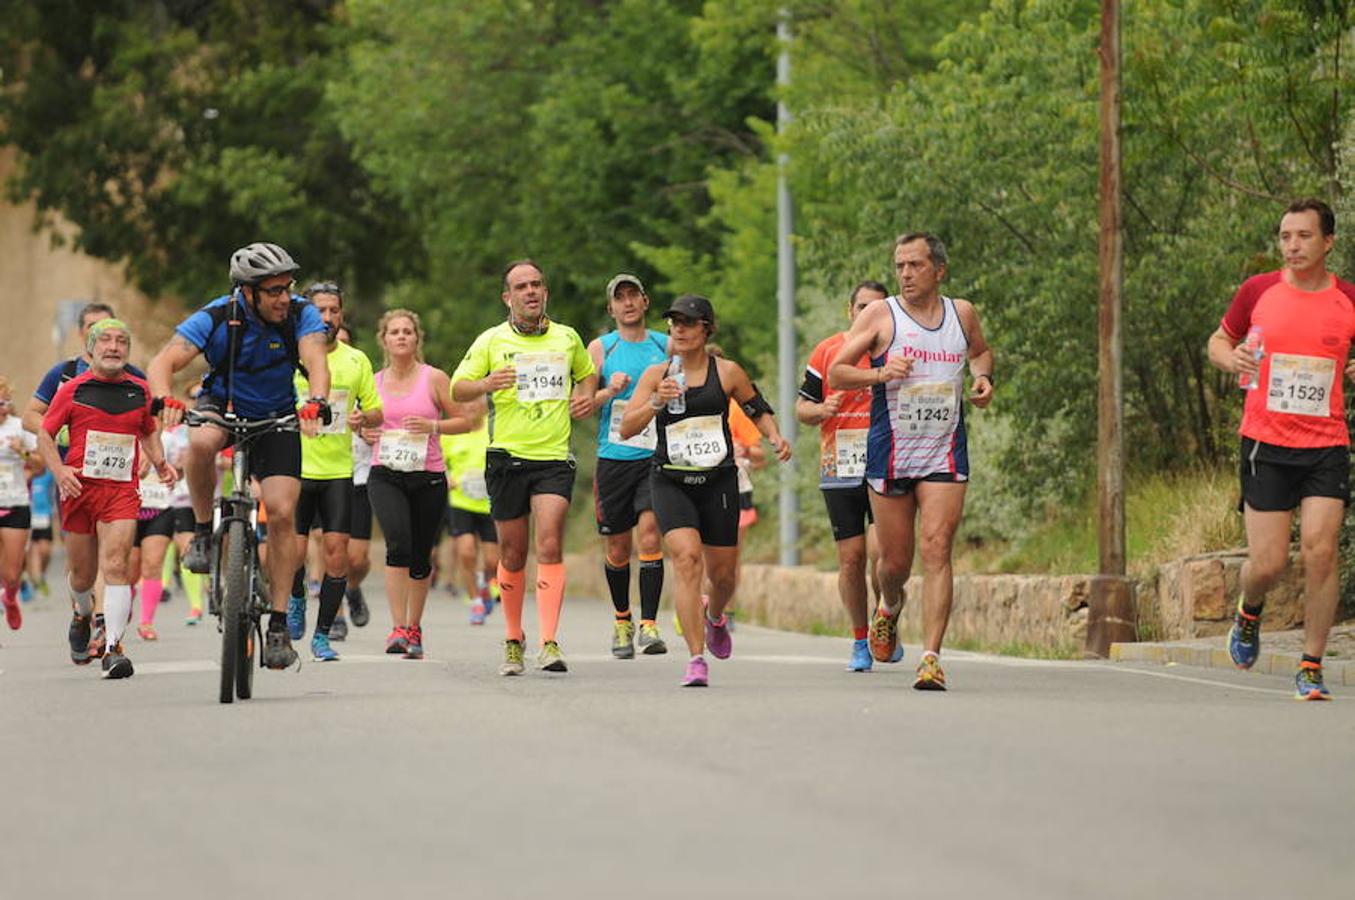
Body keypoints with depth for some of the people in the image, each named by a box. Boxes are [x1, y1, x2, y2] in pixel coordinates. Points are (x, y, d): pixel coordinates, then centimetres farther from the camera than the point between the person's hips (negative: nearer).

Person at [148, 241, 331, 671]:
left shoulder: (301, 315, -20)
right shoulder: (217, 318, -24)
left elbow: (317, 364, -34)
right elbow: (162, 363, -31)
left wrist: (315, 403, -56)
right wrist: (166, 399, -52)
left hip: (276, 416, 1)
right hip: (222, 404, -1)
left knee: (282, 513, -13)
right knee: (201, 443, -37)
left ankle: (279, 625, -6)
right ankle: (202, 532, -13)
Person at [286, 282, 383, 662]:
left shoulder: (356, 360, 9)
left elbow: (376, 410, 15)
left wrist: (364, 418, -7)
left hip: (339, 470, 2)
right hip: (297, 467, -2)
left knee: (337, 551, -6)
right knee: (294, 552, -7)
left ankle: (322, 635, 5)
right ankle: (296, 600, 27)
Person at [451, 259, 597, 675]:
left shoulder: (567, 338, 11)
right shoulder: (491, 341, 4)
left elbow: (587, 372, 29)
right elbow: (457, 388, 2)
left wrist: (586, 395, 7)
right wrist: (486, 384, -19)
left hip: (555, 458, 0)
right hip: (507, 457, 0)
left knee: (550, 545, -16)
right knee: (512, 554, 6)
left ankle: (549, 644, -21)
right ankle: (513, 641, 23)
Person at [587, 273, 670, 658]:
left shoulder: (666, 346, 9)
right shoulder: (600, 348, 5)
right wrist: (610, 392, -18)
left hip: (657, 457, -1)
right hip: (614, 457, 1)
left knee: (650, 536, -17)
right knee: (617, 548, 7)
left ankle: (649, 625, -16)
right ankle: (622, 622, 27)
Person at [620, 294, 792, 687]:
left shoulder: (727, 372, 2)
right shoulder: (656, 375, 4)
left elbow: (758, 410, 17)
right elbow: (626, 428, -2)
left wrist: (775, 437, -2)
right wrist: (656, 403, -18)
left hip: (718, 481, 1)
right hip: (670, 482, -1)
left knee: (722, 573, 8)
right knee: (686, 559, -21)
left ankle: (715, 618, 46)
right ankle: (696, 659, -20)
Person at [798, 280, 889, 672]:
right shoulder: (827, 351, 6)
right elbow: (801, 408, 10)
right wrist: (823, 410, -11)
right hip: (839, 471, 1)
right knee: (851, 557, 0)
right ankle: (860, 642, 13)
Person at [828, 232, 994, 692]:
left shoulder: (962, 312, 7)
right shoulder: (880, 315, -2)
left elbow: (980, 352, 28)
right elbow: (836, 373, -2)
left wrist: (983, 377, 6)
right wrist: (880, 374, -20)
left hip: (945, 454, 1)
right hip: (890, 452, -1)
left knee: (936, 551, -14)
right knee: (895, 560, 7)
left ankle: (931, 658, -16)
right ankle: (890, 610, 43)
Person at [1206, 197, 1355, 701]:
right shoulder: (1258, 291, 2)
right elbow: (1218, 342, 15)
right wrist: (1231, 359, -8)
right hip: (1266, 445, 0)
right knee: (1268, 563, -4)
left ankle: (1311, 668, -3)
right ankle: (1249, 612, 33)